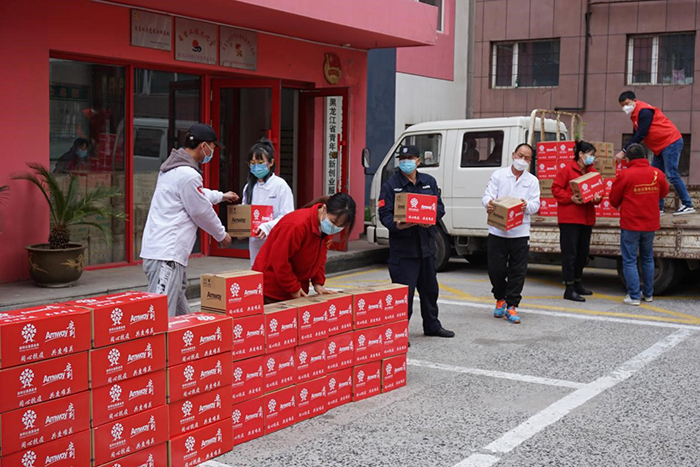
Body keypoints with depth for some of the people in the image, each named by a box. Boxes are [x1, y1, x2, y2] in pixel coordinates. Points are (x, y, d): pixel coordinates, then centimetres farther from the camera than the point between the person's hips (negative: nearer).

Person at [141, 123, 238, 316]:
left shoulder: (174, 168, 16)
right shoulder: (188, 175, -17)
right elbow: (202, 212, -8)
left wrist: (221, 196, 51)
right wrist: (222, 235, 10)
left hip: (158, 248, 11)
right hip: (166, 255, -11)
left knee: (180, 311, 16)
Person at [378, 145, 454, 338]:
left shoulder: (429, 182, 11)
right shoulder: (391, 185, -3)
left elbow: (440, 207, 9)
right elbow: (384, 214, -9)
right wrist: (396, 225, -30)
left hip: (426, 244, 6)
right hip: (402, 247, -5)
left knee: (430, 288, 18)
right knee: (404, 291, -7)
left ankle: (432, 326, 34)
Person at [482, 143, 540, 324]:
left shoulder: (532, 181, 10)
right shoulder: (499, 175, 7)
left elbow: (536, 204, 2)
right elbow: (487, 195, -2)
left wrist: (527, 206, -22)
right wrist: (488, 203, -26)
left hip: (520, 233, 1)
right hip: (497, 231, -1)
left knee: (518, 271, 1)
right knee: (495, 269, 3)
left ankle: (511, 306, 10)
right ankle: (500, 298, 27)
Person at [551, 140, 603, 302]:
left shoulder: (592, 172, 14)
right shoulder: (567, 170, -6)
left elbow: (598, 190, 17)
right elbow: (556, 189, -8)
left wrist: (597, 198, -6)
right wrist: (571, 198, -21)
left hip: (587, 219, 7)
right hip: (569, 218, -7)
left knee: (583, 253, 14)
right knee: (570, 253, -6)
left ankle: (578, 283, 28)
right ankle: (569, 288, -3)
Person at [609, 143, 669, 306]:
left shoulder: (624, 175, -14)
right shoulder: (657, 173, -2)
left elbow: (613, 199, -5)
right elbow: (664, 192, 16)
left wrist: (619, 207, 17)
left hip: (630, 225, -4)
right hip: (650, 224, 4)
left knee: (629, 261, 2)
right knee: (648, 259, 18)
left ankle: (634, 296, 0)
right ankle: (648, 294, 25)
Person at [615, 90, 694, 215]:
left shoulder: (644, 111, -17)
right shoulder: (636, 114, 14)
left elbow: (640, 135, -22)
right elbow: (636, 135, 19)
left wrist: (624, 151, -21)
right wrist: (627, 152, 9)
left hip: (671, 143, -10)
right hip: (660, 148, 10)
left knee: (671, 175, -11)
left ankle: (688, 205, -4)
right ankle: (658, 208, 7)